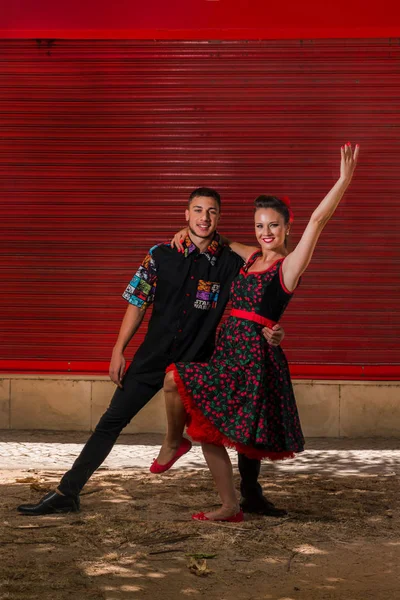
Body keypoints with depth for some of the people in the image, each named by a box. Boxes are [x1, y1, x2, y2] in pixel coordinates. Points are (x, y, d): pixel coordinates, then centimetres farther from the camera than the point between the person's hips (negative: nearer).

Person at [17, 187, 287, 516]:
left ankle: (252, 496, 20)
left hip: (198, 364, 0)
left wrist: (269, 331, -25)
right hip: (152, 358, 0)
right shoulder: (161, 255, -3)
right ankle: (66, 493, 10)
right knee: (111, 422, 1)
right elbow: (138, 303, 3)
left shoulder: (231, 263, -4)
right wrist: (119, 350, 0)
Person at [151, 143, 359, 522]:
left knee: (176, 379, -18)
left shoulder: (288, 266, -6)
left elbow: (317, 221, -17)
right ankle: (230, 507, 18)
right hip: (229, 349, 8)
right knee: (205, 426, 9)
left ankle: (174, 441, 8)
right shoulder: (250, 258, 13)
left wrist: (344, 180, -25)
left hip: (254, 353, -8)